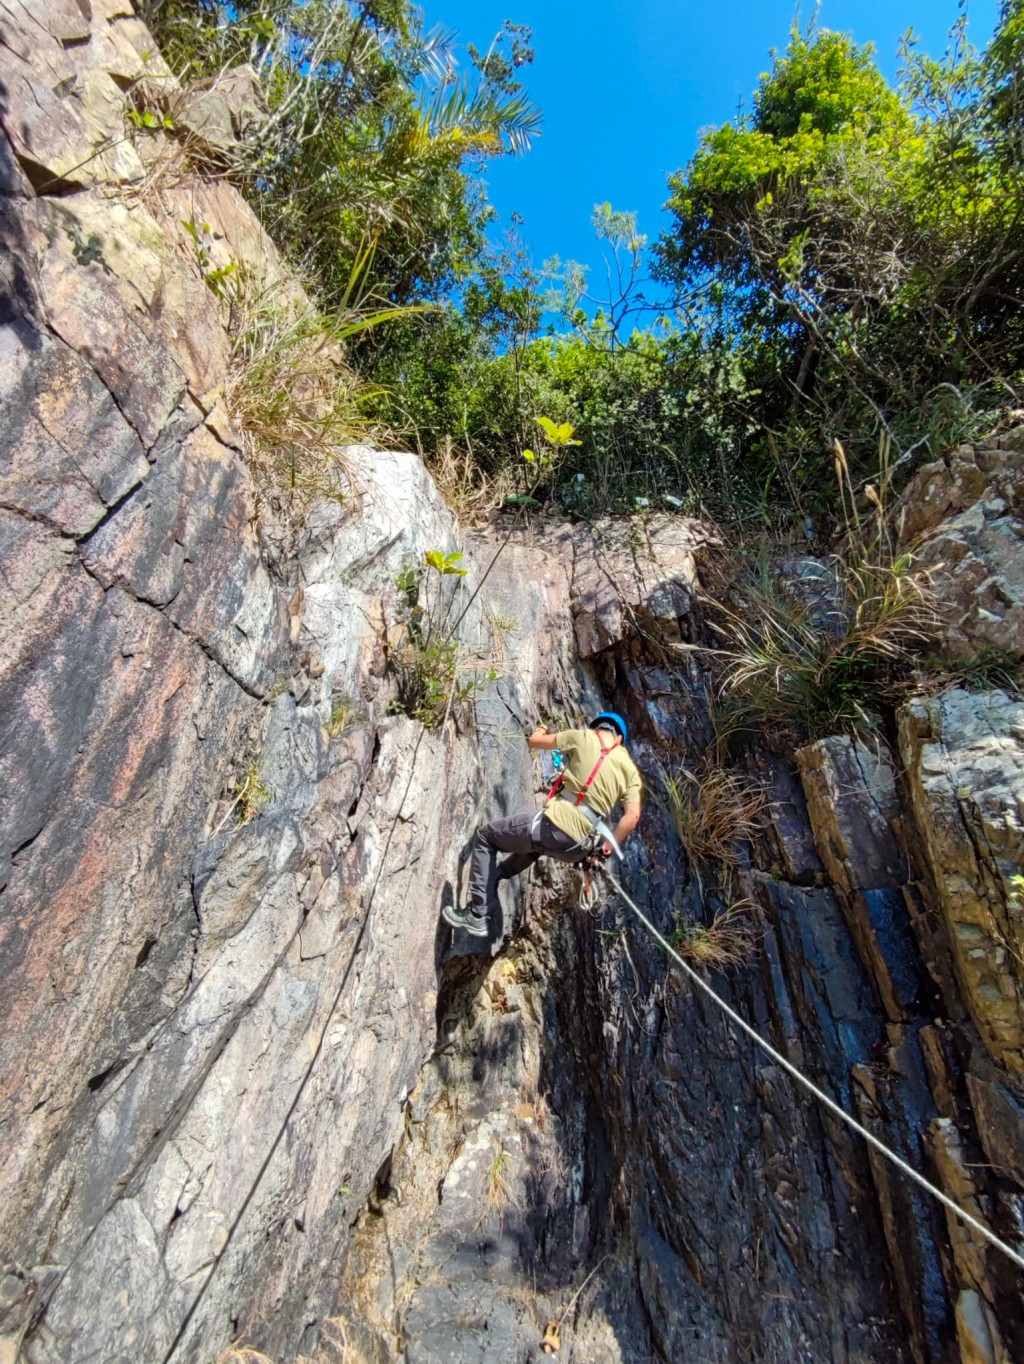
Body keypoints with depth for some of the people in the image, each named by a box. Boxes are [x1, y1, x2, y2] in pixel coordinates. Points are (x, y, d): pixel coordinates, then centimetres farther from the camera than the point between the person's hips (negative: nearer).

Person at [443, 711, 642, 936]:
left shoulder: (584, 736, 2)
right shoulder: (630, 767, 12)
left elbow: (534, 740, 12)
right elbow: (632, 816, 2)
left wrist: (540, 730, 35)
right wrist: (606, 849, 13)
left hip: (555, 826, -6)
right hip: (578, 848, 6)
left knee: (484, 836, 14)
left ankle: (477, 916, 12)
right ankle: (494, 876, 53)